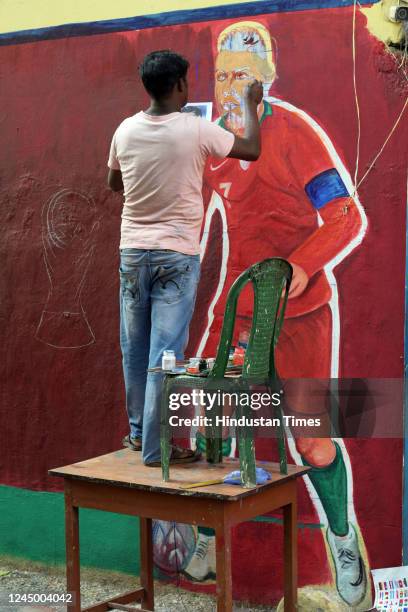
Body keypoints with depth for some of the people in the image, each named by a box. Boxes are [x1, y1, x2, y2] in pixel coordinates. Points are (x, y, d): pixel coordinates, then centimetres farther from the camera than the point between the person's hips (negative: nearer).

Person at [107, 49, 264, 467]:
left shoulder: (126, 130, 1)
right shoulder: (195, 129, -11)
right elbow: (251, 150, 3)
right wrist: (251, 106, 18)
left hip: (133, 252, 5)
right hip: (177, 256, -5)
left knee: (135, 349, 15)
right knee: (165, 352, -2)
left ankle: (139, 431, 29)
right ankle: (155, 447, 3)